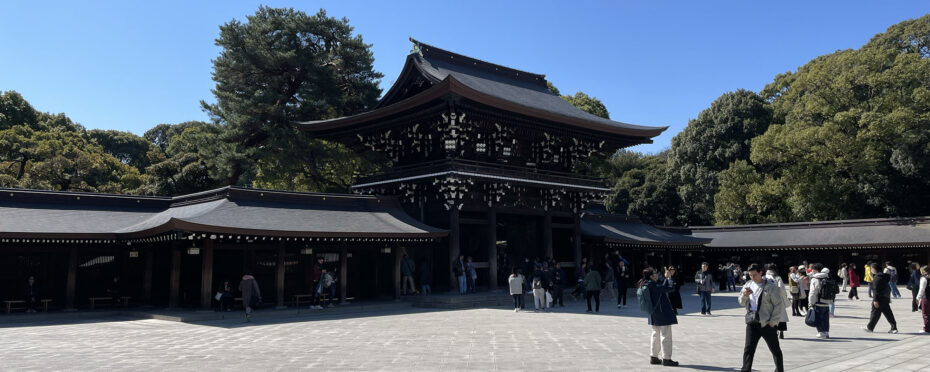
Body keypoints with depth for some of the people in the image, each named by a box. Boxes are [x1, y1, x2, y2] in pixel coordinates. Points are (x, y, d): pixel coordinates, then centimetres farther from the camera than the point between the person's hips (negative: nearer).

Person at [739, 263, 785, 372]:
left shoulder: (770, 287, -9)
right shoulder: (748, 285, 9)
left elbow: (779, 304, -8)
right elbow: (742, 303, 14)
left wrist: (773, 321, -12)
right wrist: (744, 295, -8)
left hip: (767, 323, -4)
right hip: (751, 322, 4)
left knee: (775, 349, 11)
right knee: (748, 349, 0)